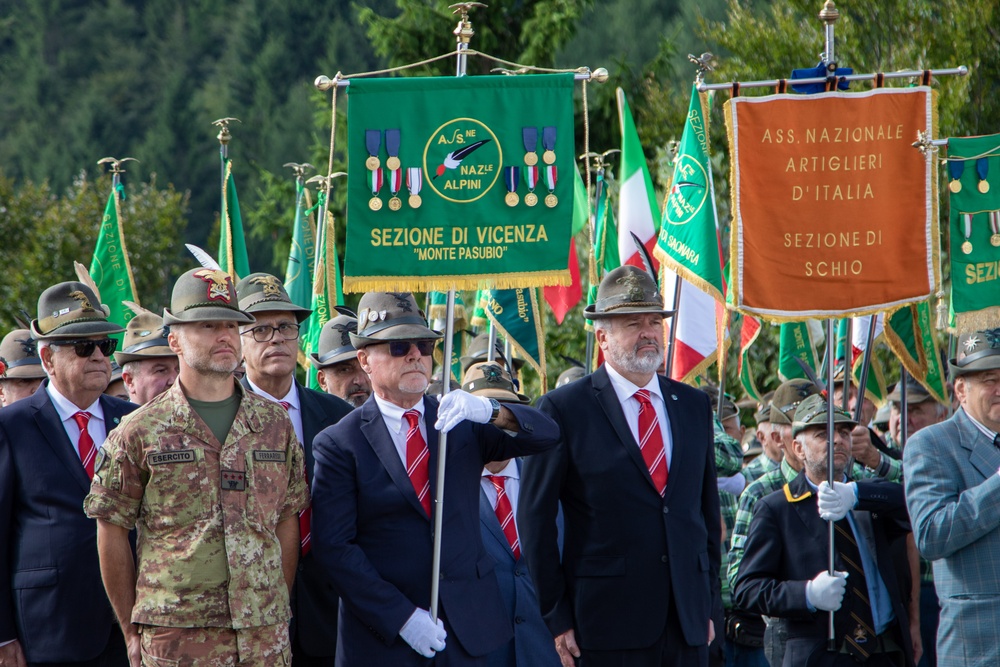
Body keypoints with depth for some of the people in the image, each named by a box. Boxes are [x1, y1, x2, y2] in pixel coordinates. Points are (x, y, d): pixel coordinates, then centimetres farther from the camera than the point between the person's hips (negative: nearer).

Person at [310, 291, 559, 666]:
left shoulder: (464, 424, 8)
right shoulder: (339, 444, -4)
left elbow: (546, 435, -3)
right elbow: (334, 546, -10)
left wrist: (490, 412, -24)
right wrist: (401, 616, -17)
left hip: (468, 628, 3)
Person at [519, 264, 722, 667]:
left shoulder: (694, 406, 13)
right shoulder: (564, 408, -2)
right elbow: (535, 519, -3)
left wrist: (710, 604, 12)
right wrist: (554, 617, -7)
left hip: (688, 621, 4)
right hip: (610, 625, -4)